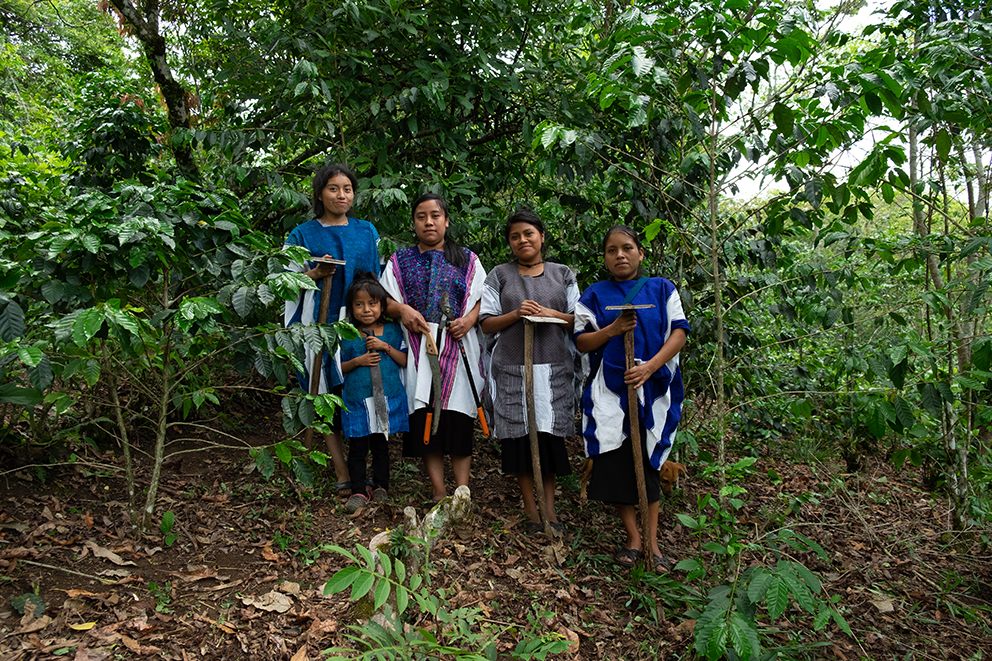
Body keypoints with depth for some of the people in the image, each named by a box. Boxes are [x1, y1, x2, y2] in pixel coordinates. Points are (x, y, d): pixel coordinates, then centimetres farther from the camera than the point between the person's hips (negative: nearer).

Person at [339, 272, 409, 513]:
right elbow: (339, 367, 7)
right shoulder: (346, 335, 2)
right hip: (356, 399, 0)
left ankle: (381, 485, 26)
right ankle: (359, 490, 17)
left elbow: (405, 361, 3)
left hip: (387, 396, 1)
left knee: (380, 444, 11)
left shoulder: (392, 330, 4)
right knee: (357, 447, 4)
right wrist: (357, 361, -11)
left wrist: (386, 347, -11)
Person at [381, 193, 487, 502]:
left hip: (458, 348, -1)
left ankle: (462, 491, 2)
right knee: (425, 415, -3)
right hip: (419, 349, 1)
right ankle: (438, 490, 6)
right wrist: (402, 310, -11)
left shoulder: (467, 259, 12)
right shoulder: (400, 260, 14)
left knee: (459, 416, -4)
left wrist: (469, 319, -10)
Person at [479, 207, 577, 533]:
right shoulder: (499, 276, 9)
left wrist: (552, 314, -9)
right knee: (520, 437, 0)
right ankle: (531, 510, 12)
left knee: (551, 435, 1)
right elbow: (487, 323, 5)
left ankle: (549, 508, 13)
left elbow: (578, 321, 9)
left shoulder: (563, 274, 12)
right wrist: (516, 314, -12)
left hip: (554, 368, 1)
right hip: (513, 369, -1)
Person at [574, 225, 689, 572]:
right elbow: (581, 341, 4)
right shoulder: (595, 296, 8)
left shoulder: (662, 289, 7)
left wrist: (650, 366, -14)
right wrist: (613, 329, -14)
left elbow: (679, 333, -1)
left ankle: (651, 540, 12)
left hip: (653, 390, 0)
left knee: (646, 462, 2)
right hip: (609, 391, 1)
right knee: (615, 461, -3)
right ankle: (633, 537, 12)